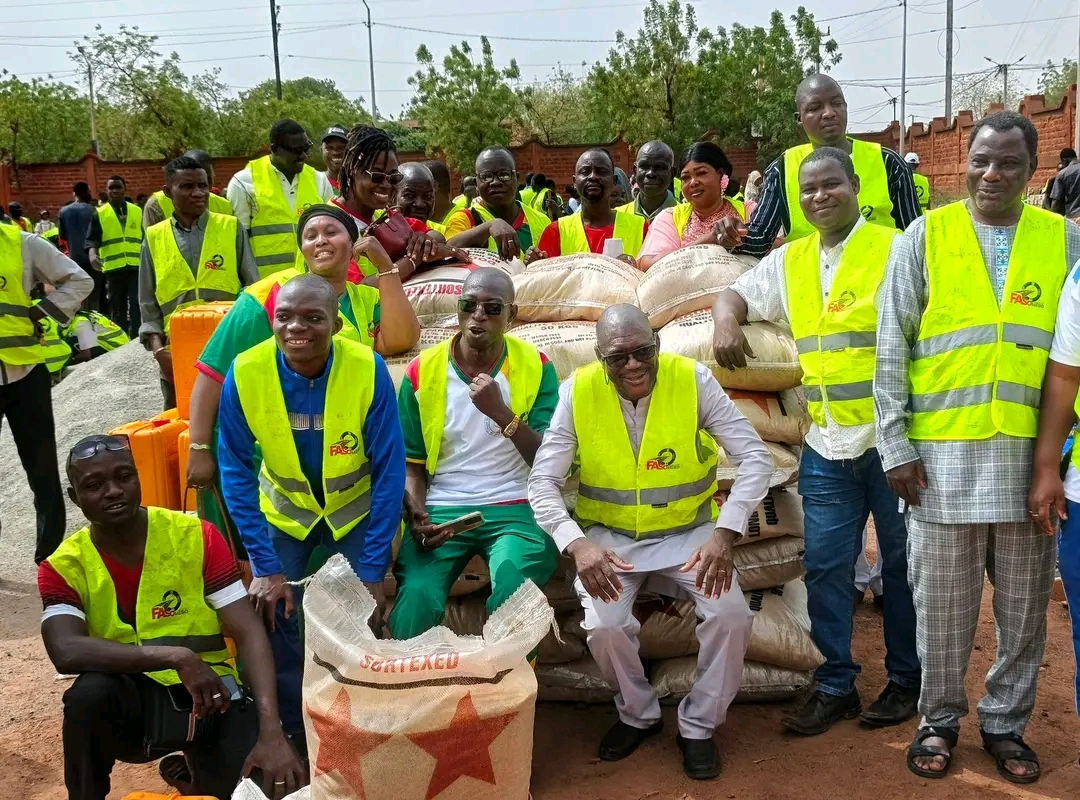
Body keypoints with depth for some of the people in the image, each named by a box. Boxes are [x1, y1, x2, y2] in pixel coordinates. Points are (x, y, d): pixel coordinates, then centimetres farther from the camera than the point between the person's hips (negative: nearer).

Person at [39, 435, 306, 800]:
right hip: (131, 699, 0)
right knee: (90, 692, -34)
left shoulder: (196, 537, -8)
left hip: (210, 695, 1)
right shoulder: (63, 567, -6)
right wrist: (176, 656, -35)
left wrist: (271, 732, -27)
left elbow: (248, 633, -14)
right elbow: (65, 652, -26)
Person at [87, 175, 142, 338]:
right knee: (118, 308, 9)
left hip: (136, 267, 0)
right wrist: (92, 254, -23)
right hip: (113, 268, 0)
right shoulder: (99, 214, 5)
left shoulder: (137, 211, 11)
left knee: (136, 305, -9)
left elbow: (144, 238, 17)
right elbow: (92, 239, -2)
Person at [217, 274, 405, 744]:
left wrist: (372, 573, -20)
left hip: (356, 510, -1)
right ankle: (292, 730, 10)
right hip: (284, 510, 1)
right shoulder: (245, 373, -23)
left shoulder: (368, 370, -27)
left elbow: (389, 472, -20)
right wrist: (266, 567, -18)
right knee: (267, 609, -14)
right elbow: (237, 472, -14)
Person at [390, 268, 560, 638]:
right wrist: (418, 514, -11)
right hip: (441, 509, 1)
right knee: (416, 597, -27)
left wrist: (501, 413, -18)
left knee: (513, 587, -31)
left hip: (514, 509, -1)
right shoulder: (422, 372, 4)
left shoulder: (536, 368, 1)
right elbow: (411, 463, 9)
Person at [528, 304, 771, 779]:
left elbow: (755, 458, -13)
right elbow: (542, 484, -11)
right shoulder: (577, 393, -13)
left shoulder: (693, 381, -14)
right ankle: (639, 714, 11)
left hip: (689, 532, 0)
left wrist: (724, 533, -25)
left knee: (731, 614, -22)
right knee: (604, 627, -23)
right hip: (611, 537, 0)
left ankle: (698, 726, 5)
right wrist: (577, 545, -29)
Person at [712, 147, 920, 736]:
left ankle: (905, 680, 26)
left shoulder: (895, 249, -4)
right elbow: (736, 294, 20)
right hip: (826, 447, 4)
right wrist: (726, 319, -6)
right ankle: (835, 686, 20)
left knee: (902, 562, 9)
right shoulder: (789, 261, 12)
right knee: (825, 566, 7)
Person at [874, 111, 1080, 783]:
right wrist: (896, 445, -4)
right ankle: (940, 720, 27)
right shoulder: (926, 236, 1)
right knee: (942, 600, 9)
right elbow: (891, 351, 0)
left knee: (1024, 601, 12)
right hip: (943, 451, -1)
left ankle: (1006, 722, 30)